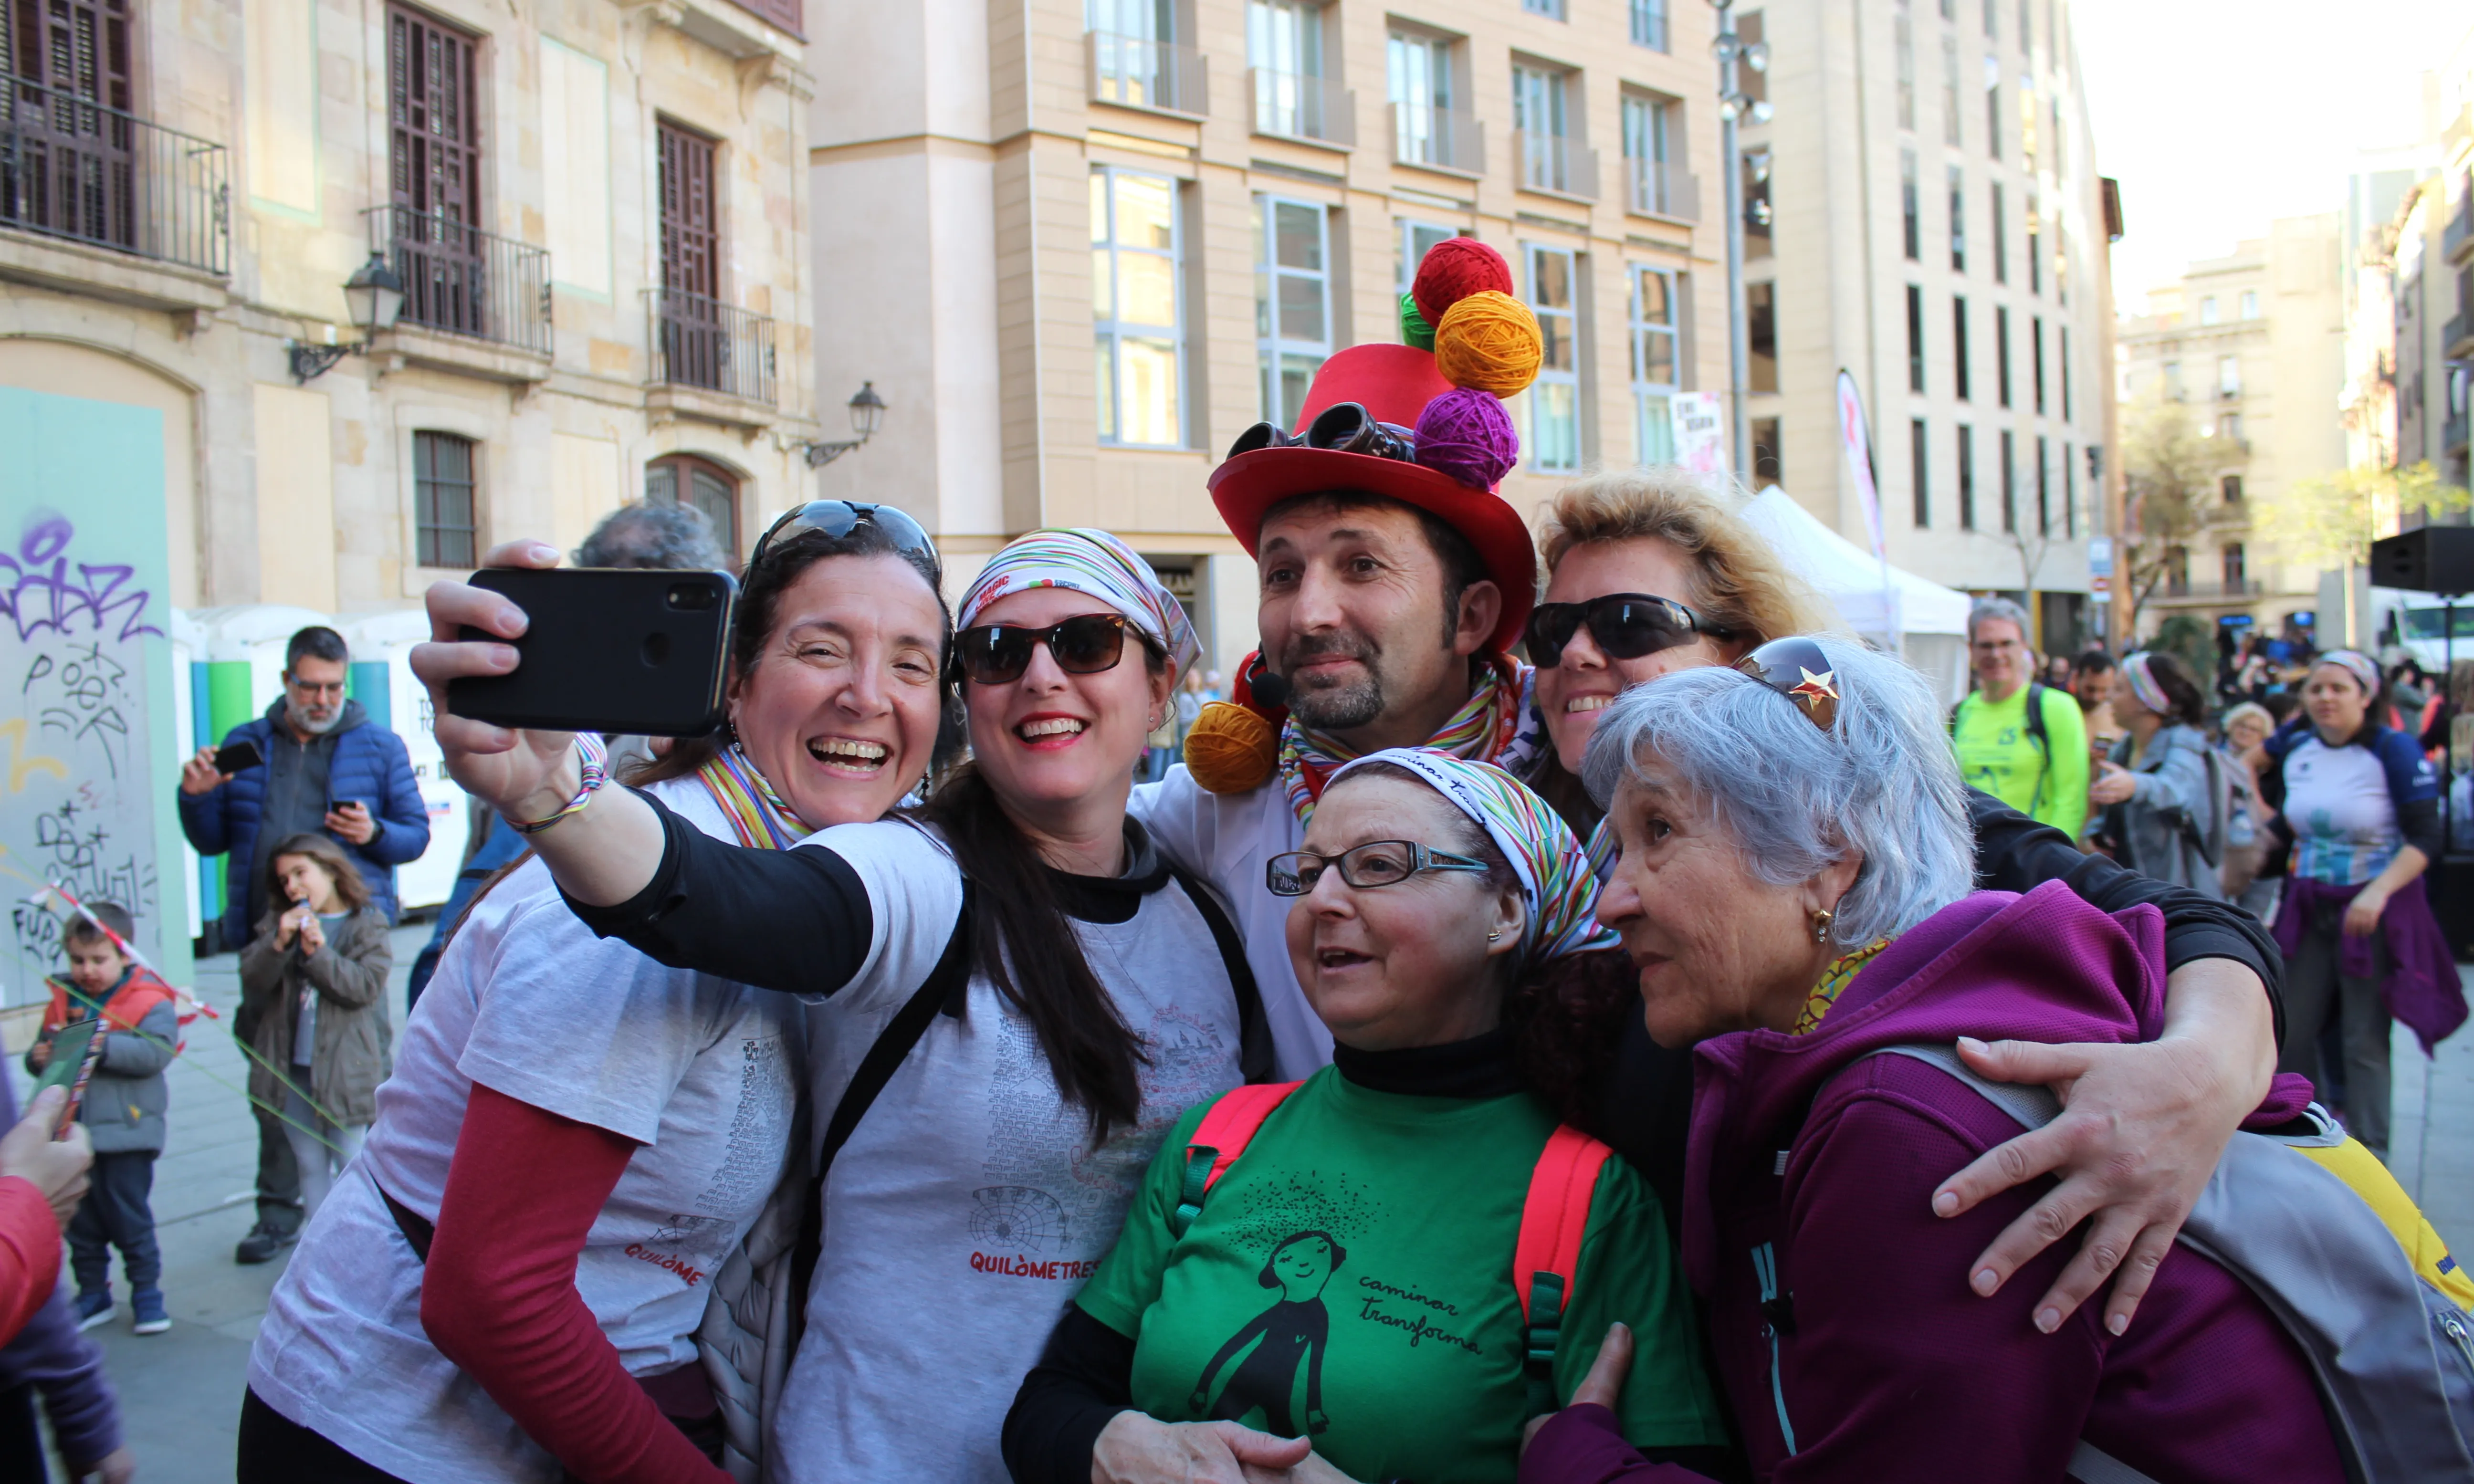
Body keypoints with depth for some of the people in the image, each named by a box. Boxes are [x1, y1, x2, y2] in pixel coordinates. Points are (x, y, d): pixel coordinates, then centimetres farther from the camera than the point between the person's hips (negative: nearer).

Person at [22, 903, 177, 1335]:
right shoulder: (64, 1000, 9)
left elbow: (156, 1052, -22)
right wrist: (39, 1058, -8)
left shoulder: (150, 1000, -8)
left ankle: (147, 1291, 16)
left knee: (129, 1216, 3)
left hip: (125, 1129, -5)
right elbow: (41, 1047, 15)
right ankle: (92, 1292, 27)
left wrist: (101, 1046, -28)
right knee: (81, 1221, 13)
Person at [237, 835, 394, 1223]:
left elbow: (366, 986, -14)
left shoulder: (367, 925, -3)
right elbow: (252, 979, -1)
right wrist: (278, 944, -18)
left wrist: (320, 953, -23)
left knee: (351, 1165, 2)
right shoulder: (278, 922, 10)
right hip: (291, 1067, 4)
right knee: (310, 1165, 12)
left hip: (345, 1067, -4)